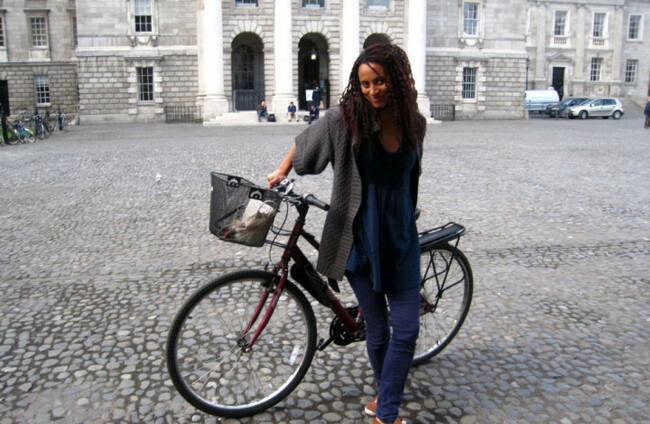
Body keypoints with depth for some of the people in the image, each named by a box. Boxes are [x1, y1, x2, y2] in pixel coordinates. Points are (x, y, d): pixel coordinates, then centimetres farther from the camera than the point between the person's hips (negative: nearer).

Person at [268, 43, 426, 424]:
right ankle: (386, 393, 37)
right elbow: (306, 143, 6)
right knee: (377, 327, 10)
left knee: (407, 328, 0)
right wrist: (282, 172, 17)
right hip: (360, 236, -2)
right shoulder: (345, 118, -11)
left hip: (401, 237, 3)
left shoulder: (415, 124, 0)